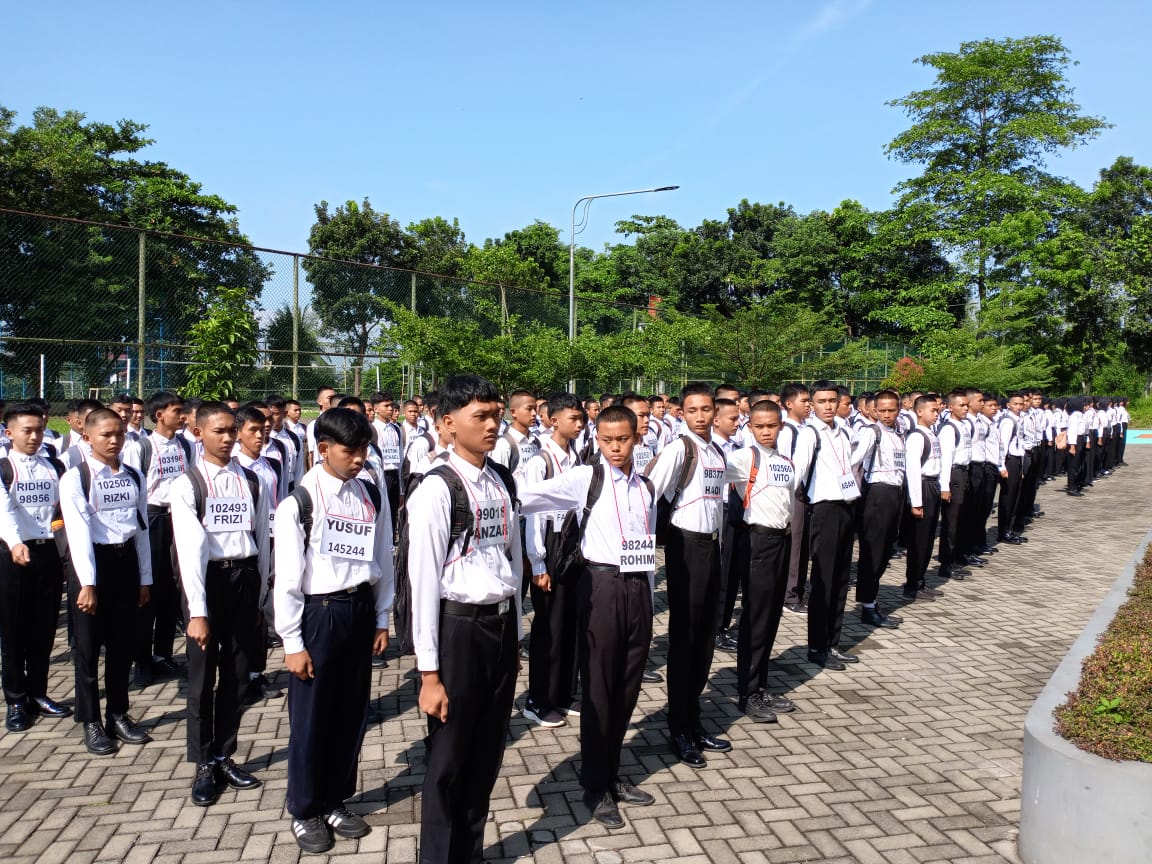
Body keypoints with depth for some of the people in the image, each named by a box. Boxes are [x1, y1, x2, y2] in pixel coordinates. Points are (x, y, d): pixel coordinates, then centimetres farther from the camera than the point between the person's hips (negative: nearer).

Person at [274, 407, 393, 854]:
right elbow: (287, 577, -10)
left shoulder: (372, 497, 2)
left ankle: (336, 802, 33)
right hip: (318, 613, -4)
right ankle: (305, 811, 27)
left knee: (351, 713, 14)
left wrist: (381, 619, 8)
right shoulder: (300, 502, -11)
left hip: (360, 610, 4)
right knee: (311, 717, 8)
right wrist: (292, 642, -9)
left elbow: (383, 559, 8)